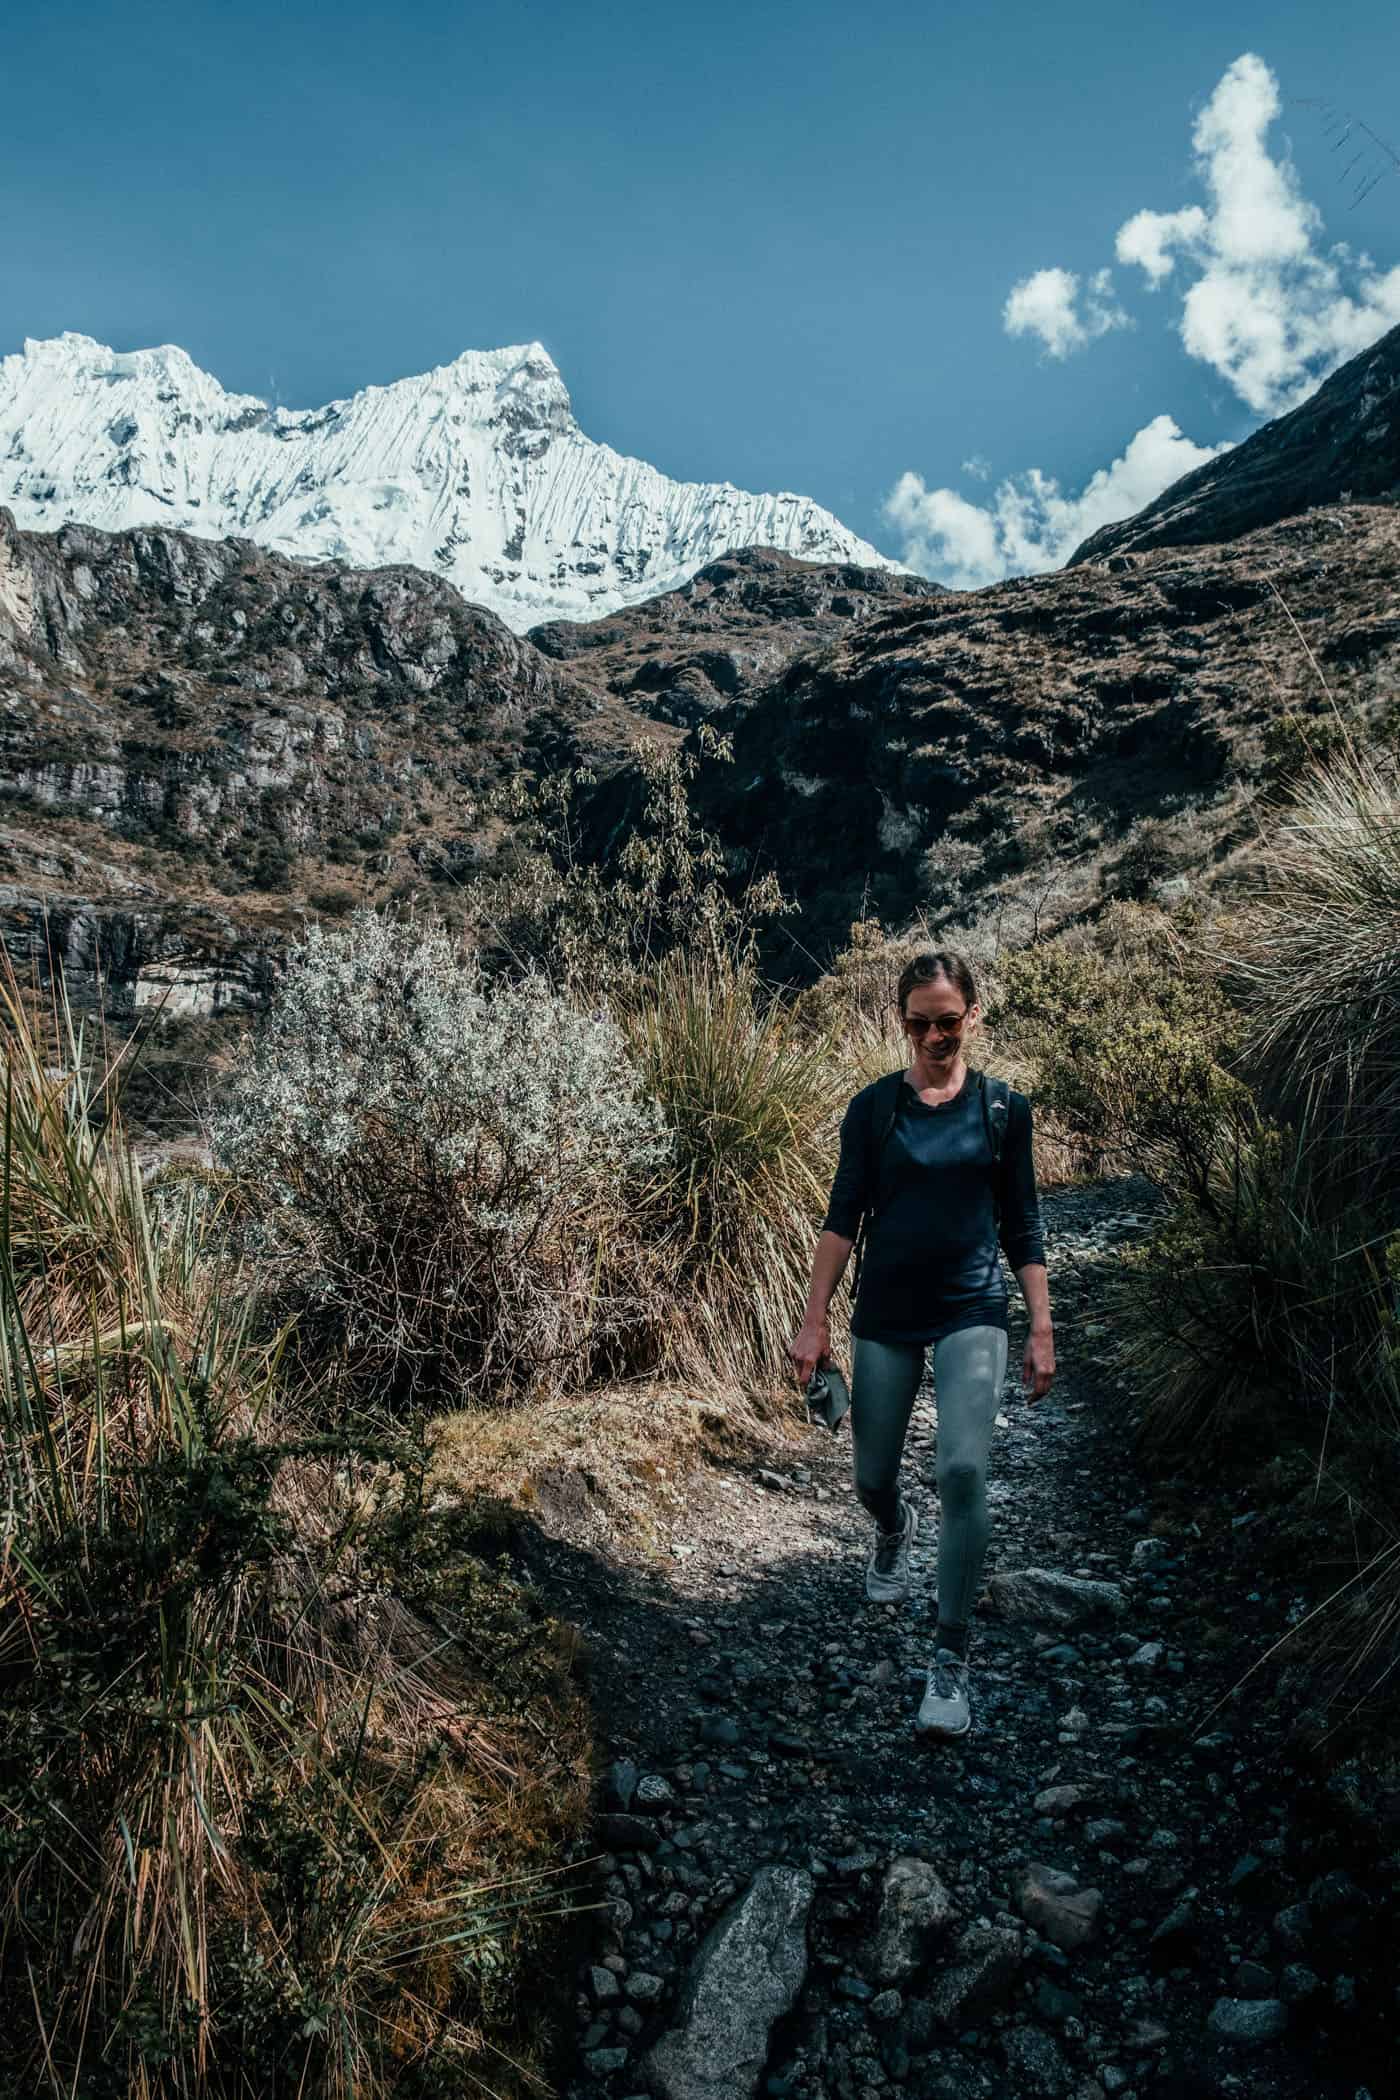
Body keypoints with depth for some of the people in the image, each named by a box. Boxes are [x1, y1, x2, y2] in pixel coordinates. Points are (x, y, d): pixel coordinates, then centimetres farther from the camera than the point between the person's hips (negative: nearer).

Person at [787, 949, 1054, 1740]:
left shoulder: (1004, 1109, 0)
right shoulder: (873, 1108, -1)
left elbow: (1023, 1227, 4)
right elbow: (843, 1218, 0)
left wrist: (1043, 1330, 1)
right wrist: (814, 1318, -5)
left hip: (973, 1313, -1)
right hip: (887, 1317, 1)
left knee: (964, 1470, -16)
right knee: (872, 1478, 11)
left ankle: (953, 1660, 0)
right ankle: (897, 1529, 50)